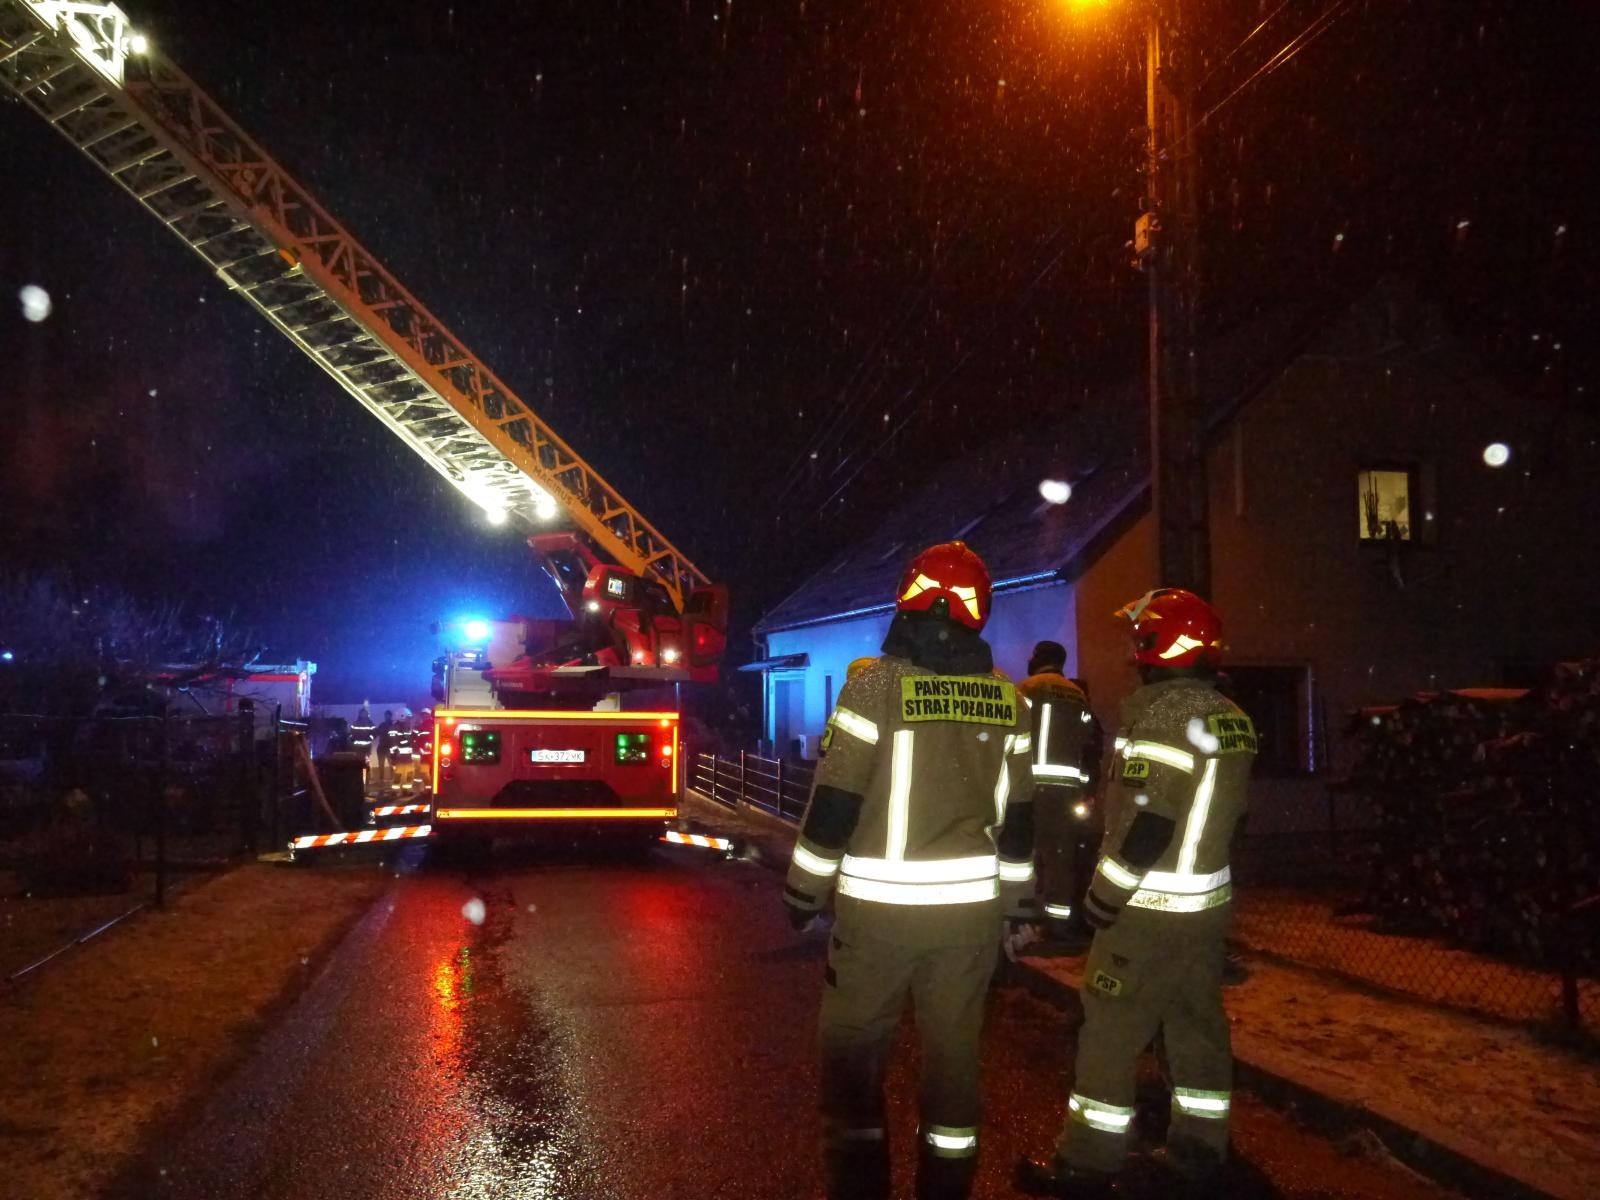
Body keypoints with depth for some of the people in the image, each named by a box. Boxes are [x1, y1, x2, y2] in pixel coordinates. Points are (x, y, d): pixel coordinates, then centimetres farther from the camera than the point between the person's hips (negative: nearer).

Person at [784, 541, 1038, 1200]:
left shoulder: (877, 683, -12)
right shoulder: (1007, 697, 3)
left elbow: (835, 804, -10)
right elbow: (1019, 816, 9)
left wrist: (804, 893, 1)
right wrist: (1018, 904, 19)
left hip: (881, 904, -4)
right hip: (973, 904, 4)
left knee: (852, 1047, 10)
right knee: (955, 1052, 14)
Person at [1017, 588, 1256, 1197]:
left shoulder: (1161, 714, -20)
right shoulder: (1232, 719, 6)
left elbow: (1147, 824, -23)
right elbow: (1222, 808, 12)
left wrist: (1101, 897, -14)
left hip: (1150, 908, -8)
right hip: (1208, 900, 8)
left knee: (1108, 1032, 1)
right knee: (1198, 1026, 15)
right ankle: (1199, 1151, 25)